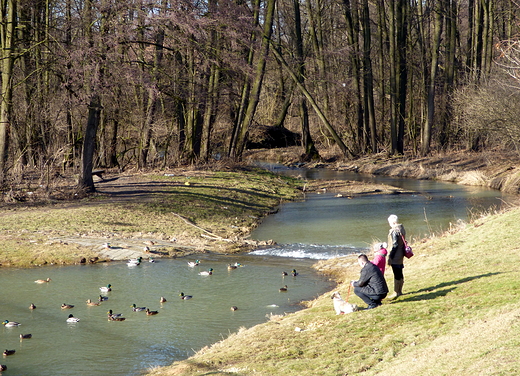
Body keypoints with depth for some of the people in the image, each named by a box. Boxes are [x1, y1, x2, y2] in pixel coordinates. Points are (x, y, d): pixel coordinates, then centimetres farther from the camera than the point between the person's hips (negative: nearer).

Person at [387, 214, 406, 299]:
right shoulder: (402, 229, 9)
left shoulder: (394, 231, -19)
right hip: (401, 255, 10)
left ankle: (396, 292, -1)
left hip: (395, 257, -10)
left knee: (397, 274, -5)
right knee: (400, 274, 16)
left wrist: (390, 256, -17)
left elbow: (395, 245, -21)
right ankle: (400, 291, 24)